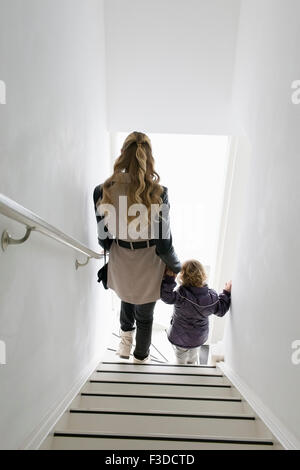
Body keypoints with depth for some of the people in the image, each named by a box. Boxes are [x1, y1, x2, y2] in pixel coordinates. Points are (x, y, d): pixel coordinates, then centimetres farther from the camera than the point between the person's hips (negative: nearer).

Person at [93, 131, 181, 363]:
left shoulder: (102, 191, -14)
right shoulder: (158, 193, -22)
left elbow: (103, 239, -5)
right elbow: (164, 244, -18)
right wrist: (177, 267, 3)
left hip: (120, 265, 2)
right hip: (148, 266, -1)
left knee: (126, 299, 39)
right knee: (145, 315, 26)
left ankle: (126, 339, 46)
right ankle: (141, 358, 53)